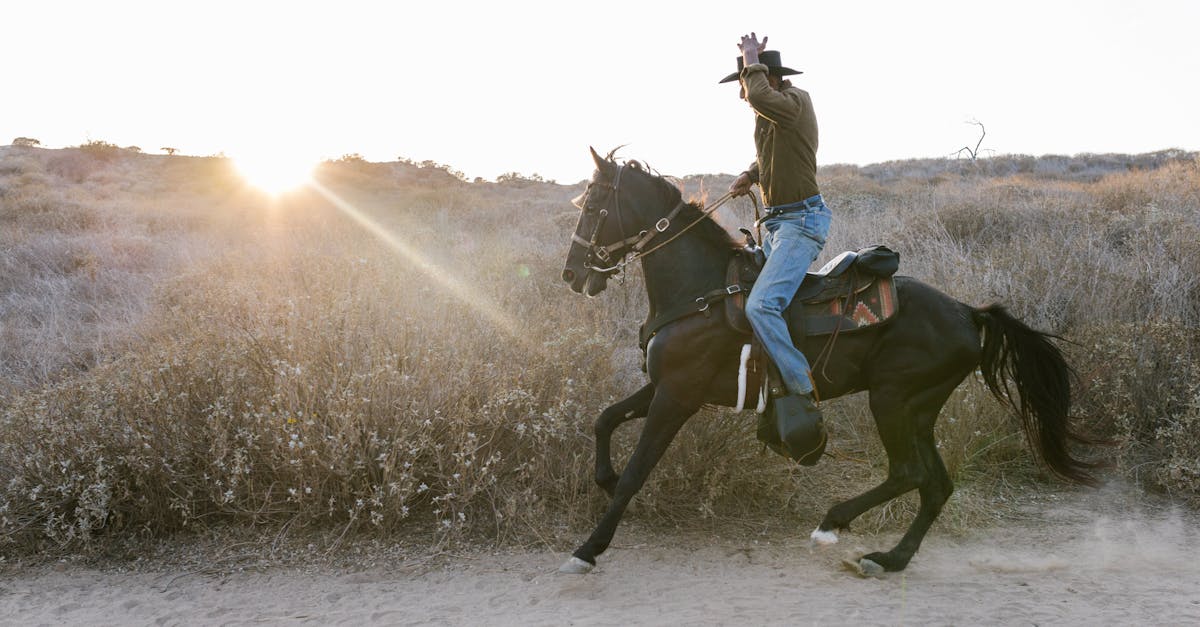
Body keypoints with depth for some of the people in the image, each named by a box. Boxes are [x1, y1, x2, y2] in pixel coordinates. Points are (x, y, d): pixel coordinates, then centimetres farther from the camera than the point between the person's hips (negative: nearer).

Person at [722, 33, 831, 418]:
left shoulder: (795, 103, -14)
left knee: (760, 305, -25)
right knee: (735, 291, 18)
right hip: (776, 222, 11)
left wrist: (752, 62, -18)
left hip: (802, 222, -11)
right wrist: (750, 175, 11)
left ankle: (804, 397, -22)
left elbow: (760, 96, -37)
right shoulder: (769, 116, 12)